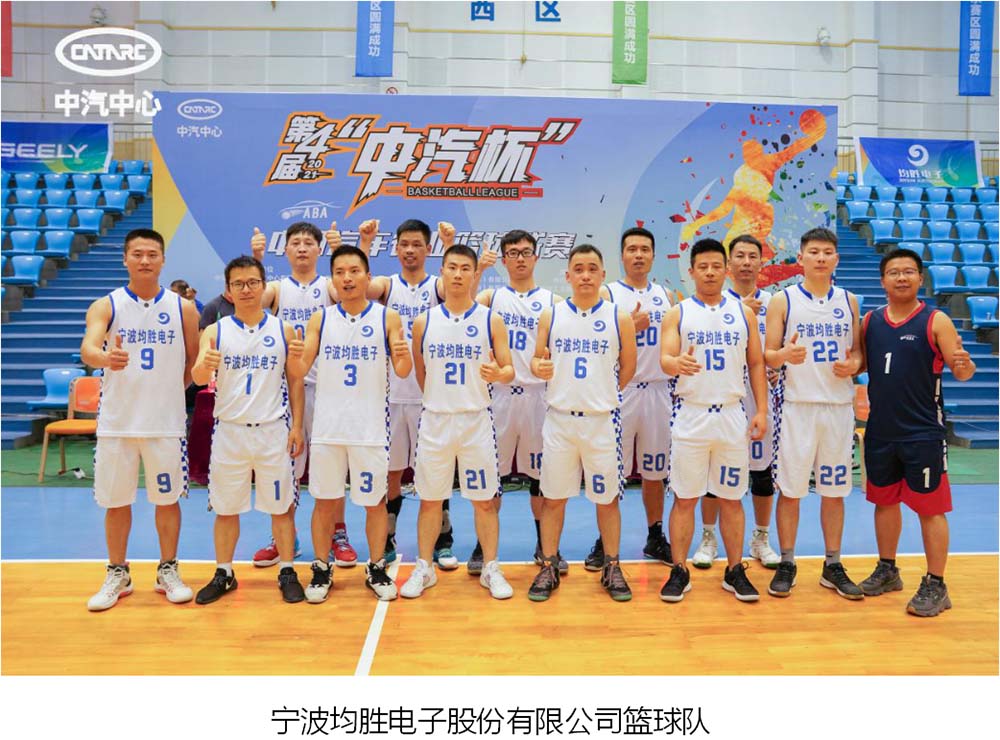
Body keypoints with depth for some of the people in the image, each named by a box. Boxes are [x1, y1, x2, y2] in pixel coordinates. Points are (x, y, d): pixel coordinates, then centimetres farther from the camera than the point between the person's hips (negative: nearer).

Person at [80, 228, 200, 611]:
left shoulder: (183, 309, 2)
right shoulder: (106, 306, -2)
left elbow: (194, 363, 10)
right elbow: (87, 348, -20)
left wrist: (167, 390, 3)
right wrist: (105, 357, -40)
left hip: (167, 422, 0)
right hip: (116, 421, 0)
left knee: (168, 499, 9)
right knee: (116, 501, 9)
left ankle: (168, 572, 25)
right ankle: (117, 575, 26)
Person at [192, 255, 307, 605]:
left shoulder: (284, 330, 2)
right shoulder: (215, 332, 1)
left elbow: (295, 380, 5)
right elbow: (198, 377, -10)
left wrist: (297, 426, -1)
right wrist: (204, 367, -34)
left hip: (273, 430, -1)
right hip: (229, 429, 1)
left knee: (280, 506, 6)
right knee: (226, 508, 10)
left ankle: (287, 572, 18)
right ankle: (223, 574, 25)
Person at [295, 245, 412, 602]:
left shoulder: (387, 317, 0)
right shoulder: (320, 319, 4)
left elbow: (402, 371, -2)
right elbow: (301, 369, 0)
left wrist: (404, 357, -24)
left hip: (371, 426, -1)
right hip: (327, 426, 1)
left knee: (374, 501, 8)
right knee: (324, 500, 9)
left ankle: (376, 568, 25)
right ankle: (321, 569, 25)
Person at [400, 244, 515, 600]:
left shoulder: (491, 320, 0)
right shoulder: (424, 321, 3)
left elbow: (509, 370, 0)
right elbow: (419, 372, 13)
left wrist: (498, 374, -22)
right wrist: (437, 400, 10)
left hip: (476, 419, -1)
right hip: (434, 420, 1)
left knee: (484, 499, 6)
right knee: (429, 499, 9)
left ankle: (491, 569, 20)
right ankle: (424, 567, 23)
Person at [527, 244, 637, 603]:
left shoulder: (620, 318, 0)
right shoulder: (550, 315, 3)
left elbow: (628, 367, 8)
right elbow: (538, 358, 9)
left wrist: (602, 396, 9)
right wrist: (539, 367, -12)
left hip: (603, 421, -1)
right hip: (559, 418, 1)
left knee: (607, 498, 8)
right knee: (553, 498, 8)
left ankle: (612, 568, 25)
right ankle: (549, 568, 22)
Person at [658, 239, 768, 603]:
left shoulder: (743, 313, 8)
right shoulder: (677, 313, 1)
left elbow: (756, 364, 8)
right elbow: (665, 359, -10)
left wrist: (762, 410, 0)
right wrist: (678, 363, -34)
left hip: (732, 415, 2)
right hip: (690, 415, -2)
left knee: (731, 498, 10)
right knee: (684, 498, 4)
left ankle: (735, 572, 22)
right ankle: (679, 572, 15)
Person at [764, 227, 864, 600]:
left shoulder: (848, 301, 10)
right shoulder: (783, 300, 1)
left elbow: (858, 352, 14)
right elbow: (767, 355, -1)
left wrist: (854, 365, -9)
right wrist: (784, 355, -23)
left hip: (839, 405, 3)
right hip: (796, 404, -3)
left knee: (835, 489, 9)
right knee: (790, 489, 3)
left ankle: (833, 566, 21)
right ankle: (787, 564, 15)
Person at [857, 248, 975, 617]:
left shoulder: (936, 321, -7)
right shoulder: (869, 321, 5)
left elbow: (962, 372, -8)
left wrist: (964, 364, -30)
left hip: (923, 433, -4)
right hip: (880, 431, 5)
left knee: (930, 508, 2)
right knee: (884, 501, 16)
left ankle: (935, 586, 15)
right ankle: (887, 571, 32)